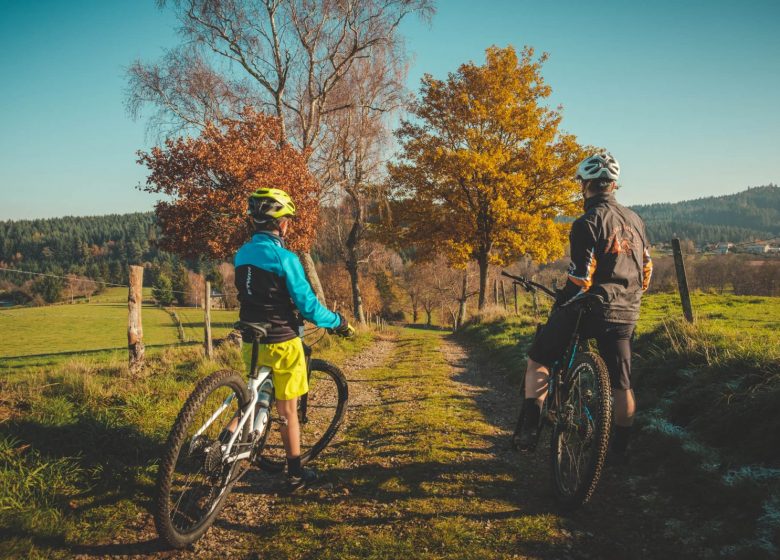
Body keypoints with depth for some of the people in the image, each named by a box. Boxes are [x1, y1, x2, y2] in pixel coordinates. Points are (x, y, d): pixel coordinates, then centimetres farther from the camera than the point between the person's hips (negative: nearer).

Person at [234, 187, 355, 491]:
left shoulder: (242, 254, 5)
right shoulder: (283, 258, -17)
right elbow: (308, 304, -16)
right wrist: (339, 322, 0)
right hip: (281, 342, -6)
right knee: (287, 410, 6)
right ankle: (296, 474, 17)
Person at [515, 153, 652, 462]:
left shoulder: (587, 223, -14)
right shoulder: (635, 220, 10)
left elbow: (580, 277, -20)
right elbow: (646, 270, 16)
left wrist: (559, 304, -5)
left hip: (590, 308, -6)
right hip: (625, 314, 6)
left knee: (538, 360, 10)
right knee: (621, 383, 15)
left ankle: (531, 427, 0)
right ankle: (621, 448, 26)